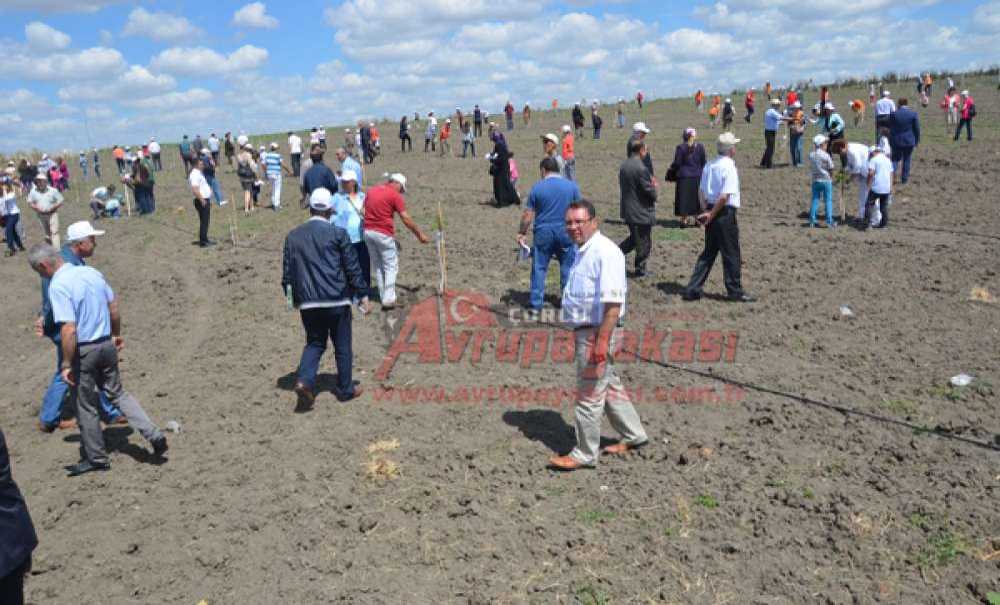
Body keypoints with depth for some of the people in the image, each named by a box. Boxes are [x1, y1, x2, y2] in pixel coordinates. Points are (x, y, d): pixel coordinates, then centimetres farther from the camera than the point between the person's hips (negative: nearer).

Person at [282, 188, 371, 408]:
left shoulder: (293, 236, 6)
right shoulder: (338, 234, -6)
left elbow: (287, 271, 9)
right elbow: (352, 268, -4)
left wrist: (293, 298, 20)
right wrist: (363, 295, 3)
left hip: (307, 302, 3)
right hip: (337, 299, -3)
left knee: (314, 342, 16)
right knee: (342, 346, 10)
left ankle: (304, 380, -5)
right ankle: (345, 389, 20)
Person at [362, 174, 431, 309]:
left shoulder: (371, 191, 13)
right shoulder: (395, 195, -6)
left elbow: (364, 211, 14)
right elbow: (406, 219, -9)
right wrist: (420, 234, -1)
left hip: (368, 231, 6)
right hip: (384, 234, -6)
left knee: (377, 266, 16)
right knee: (391, 266, 3)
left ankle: (383, 296, 22)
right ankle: (388, 299, -2)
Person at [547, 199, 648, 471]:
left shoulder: (605, 252, -19)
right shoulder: (583, 251, 13)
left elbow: (613, 302, -25)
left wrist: (602, 340, -28)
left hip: (598, 331, -10)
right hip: (586, 329, 10)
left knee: (589, 394, 0)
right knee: (609, 385, 20)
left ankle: (585, 454, 12)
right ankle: (634, 435, 35)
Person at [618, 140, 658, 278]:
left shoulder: (623, 166, 3)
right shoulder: (641, 168, -23)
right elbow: (649, 190, -21)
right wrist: (654, 186, 3)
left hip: (627, 210, 8)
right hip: (642, 211, -8)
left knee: (634, 238, 26)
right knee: (644, 243, 8)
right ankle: (640, 270, 17)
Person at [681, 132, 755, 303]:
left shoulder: (709, 166, 8)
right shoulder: (729, 167, -15)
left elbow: (701, 191, 8)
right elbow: (725, 196, -20)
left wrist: (706, 211, 2)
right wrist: (711, 215, -12)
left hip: (711, 212, 7)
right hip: (725, 213, -7)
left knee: (708, 252, 15)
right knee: (731, 255, 5)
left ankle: (692, 290, 13)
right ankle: (735, 292, 16)